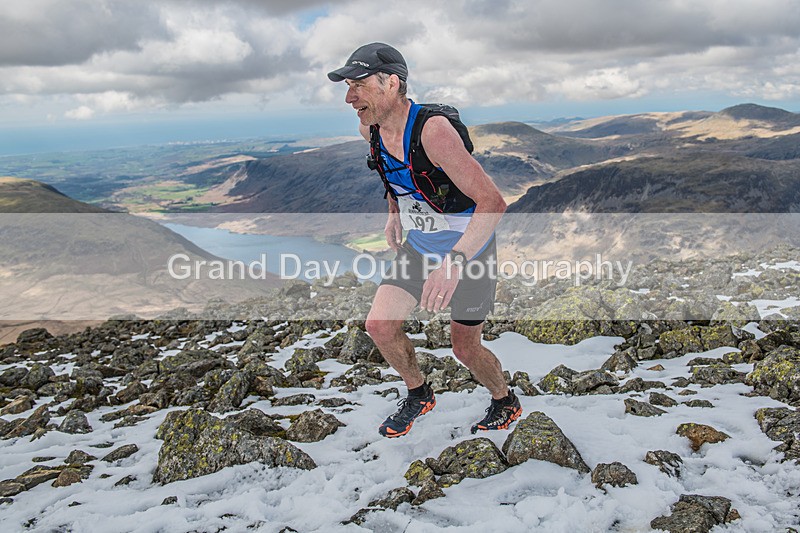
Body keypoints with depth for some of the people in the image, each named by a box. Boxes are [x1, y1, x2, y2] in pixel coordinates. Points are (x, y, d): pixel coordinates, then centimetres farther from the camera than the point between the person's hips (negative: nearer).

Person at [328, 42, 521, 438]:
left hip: (469, 251, -6)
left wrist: (453, 262, -46)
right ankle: (418, 396, 27)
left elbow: (493, 203, -37)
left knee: (464, 348, 6)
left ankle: (506, 403, 37)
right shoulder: (370, 129, -9)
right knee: (379, 326, 0)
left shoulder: (433, 129, -33)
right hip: (418, 246, 7)